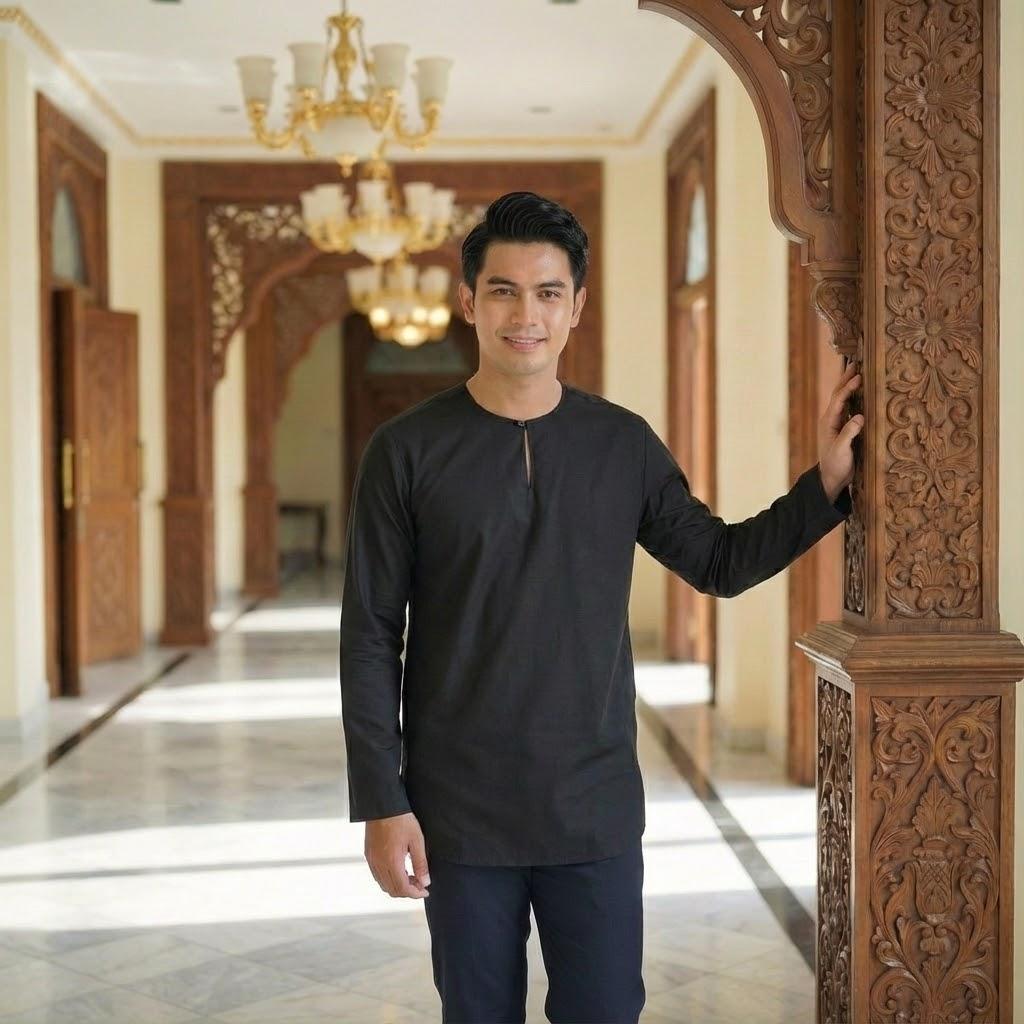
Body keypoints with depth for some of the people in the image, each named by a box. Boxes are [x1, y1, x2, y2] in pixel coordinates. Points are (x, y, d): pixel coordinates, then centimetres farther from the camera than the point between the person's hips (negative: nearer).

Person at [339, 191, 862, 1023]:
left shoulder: (624, 443, 1)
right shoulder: (408, 449, -6)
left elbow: (719, 562, 11)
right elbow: (371, 638, -5)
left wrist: (827, 485, -1)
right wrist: (381, 802, -8)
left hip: (597, 808, 2)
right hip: (460, 813, -1)